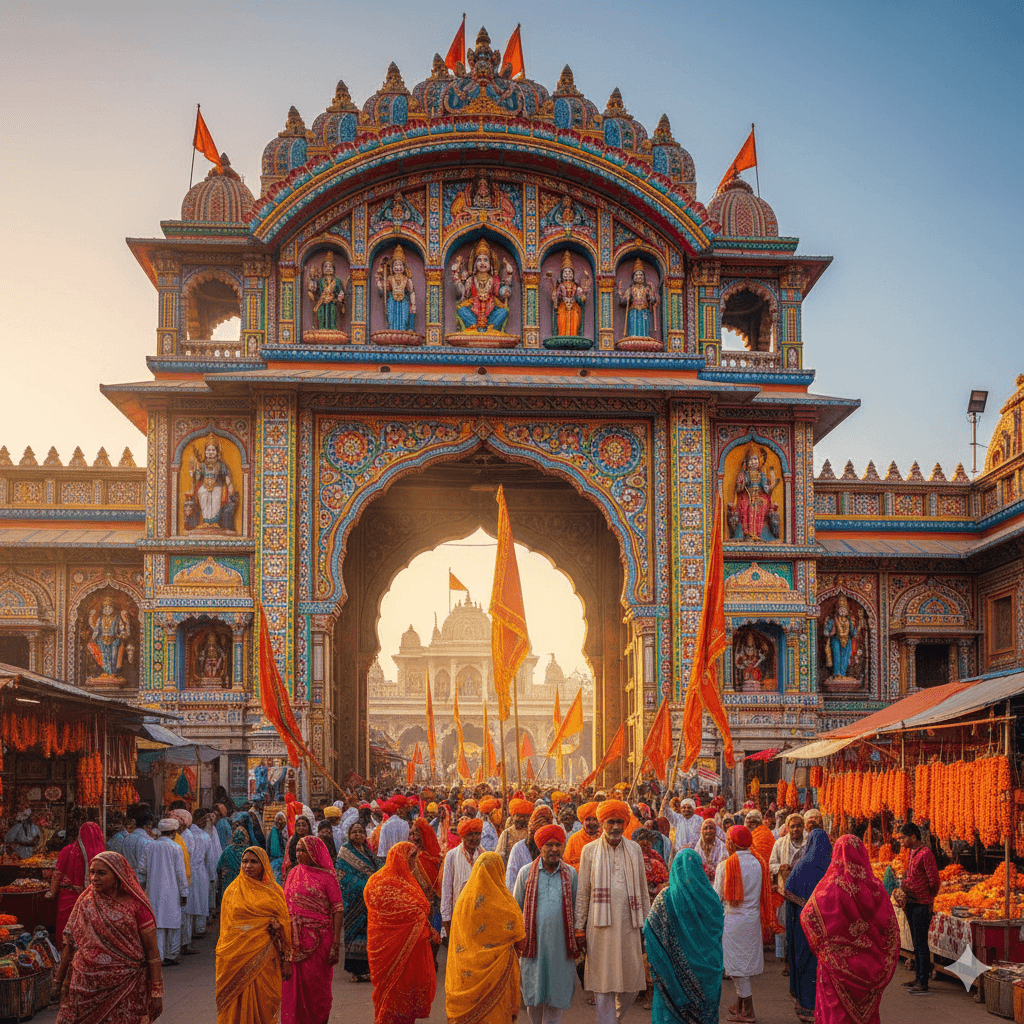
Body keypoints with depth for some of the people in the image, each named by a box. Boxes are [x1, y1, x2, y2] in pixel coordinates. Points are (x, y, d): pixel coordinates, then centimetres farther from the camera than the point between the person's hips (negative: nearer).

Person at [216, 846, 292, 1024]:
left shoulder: (274, 892, 7)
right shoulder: (233, 891, 7)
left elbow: (284, 926, 6)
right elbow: (227, 926, 9)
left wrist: (286, 962, 1)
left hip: (265, 959, 0)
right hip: (239, 956, 0)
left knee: (263, 1004, 0)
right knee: (240, 1003, -4)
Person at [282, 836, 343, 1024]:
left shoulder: (327, 876, -3)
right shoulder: (294, 873, 10)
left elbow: (337, 909, -6)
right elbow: (286, 906, 12)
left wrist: (336, 943, -13)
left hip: (319, 938, -4)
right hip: (295, 939, 4)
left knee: (317, 984, 2)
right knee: (295, 984, 4)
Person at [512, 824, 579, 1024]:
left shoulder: (570, 873, 6)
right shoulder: (526, 872, 3)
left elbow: (575, 908, 14)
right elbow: (515, 908, 10)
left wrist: (577, 934, 9)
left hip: (561, 943, 0)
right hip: (533, 942, 0)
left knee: (557, 992, 1)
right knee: (533, 993, 4)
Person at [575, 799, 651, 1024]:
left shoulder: (634, 849, 9)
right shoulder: (590, 850, 3)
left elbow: (642, 889, 13)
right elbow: (582, 892, 5)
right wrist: (579, 926, 1)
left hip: (628, 923, 2)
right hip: (601, 925, -2)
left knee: (632, 980, 5)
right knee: (603, 981, -1)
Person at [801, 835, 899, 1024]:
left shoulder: (830, 886, -14)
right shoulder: (875, 887, -6)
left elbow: (807, 915, -10)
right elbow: (891, 929, -2)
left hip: (837, 964, -3)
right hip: (868, 965, 3)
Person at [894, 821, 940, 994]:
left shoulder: (925, 854, -16)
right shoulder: (912, 853, 13)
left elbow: (934, 881, -16)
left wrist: (929, 899, -4)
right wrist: (903, 892, 13)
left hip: (921, 905, -9)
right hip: (911, 904, 9)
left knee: (921, 944, -6)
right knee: (916, 944, 15)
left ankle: (923, 983, -3)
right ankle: (918, 978, 22)